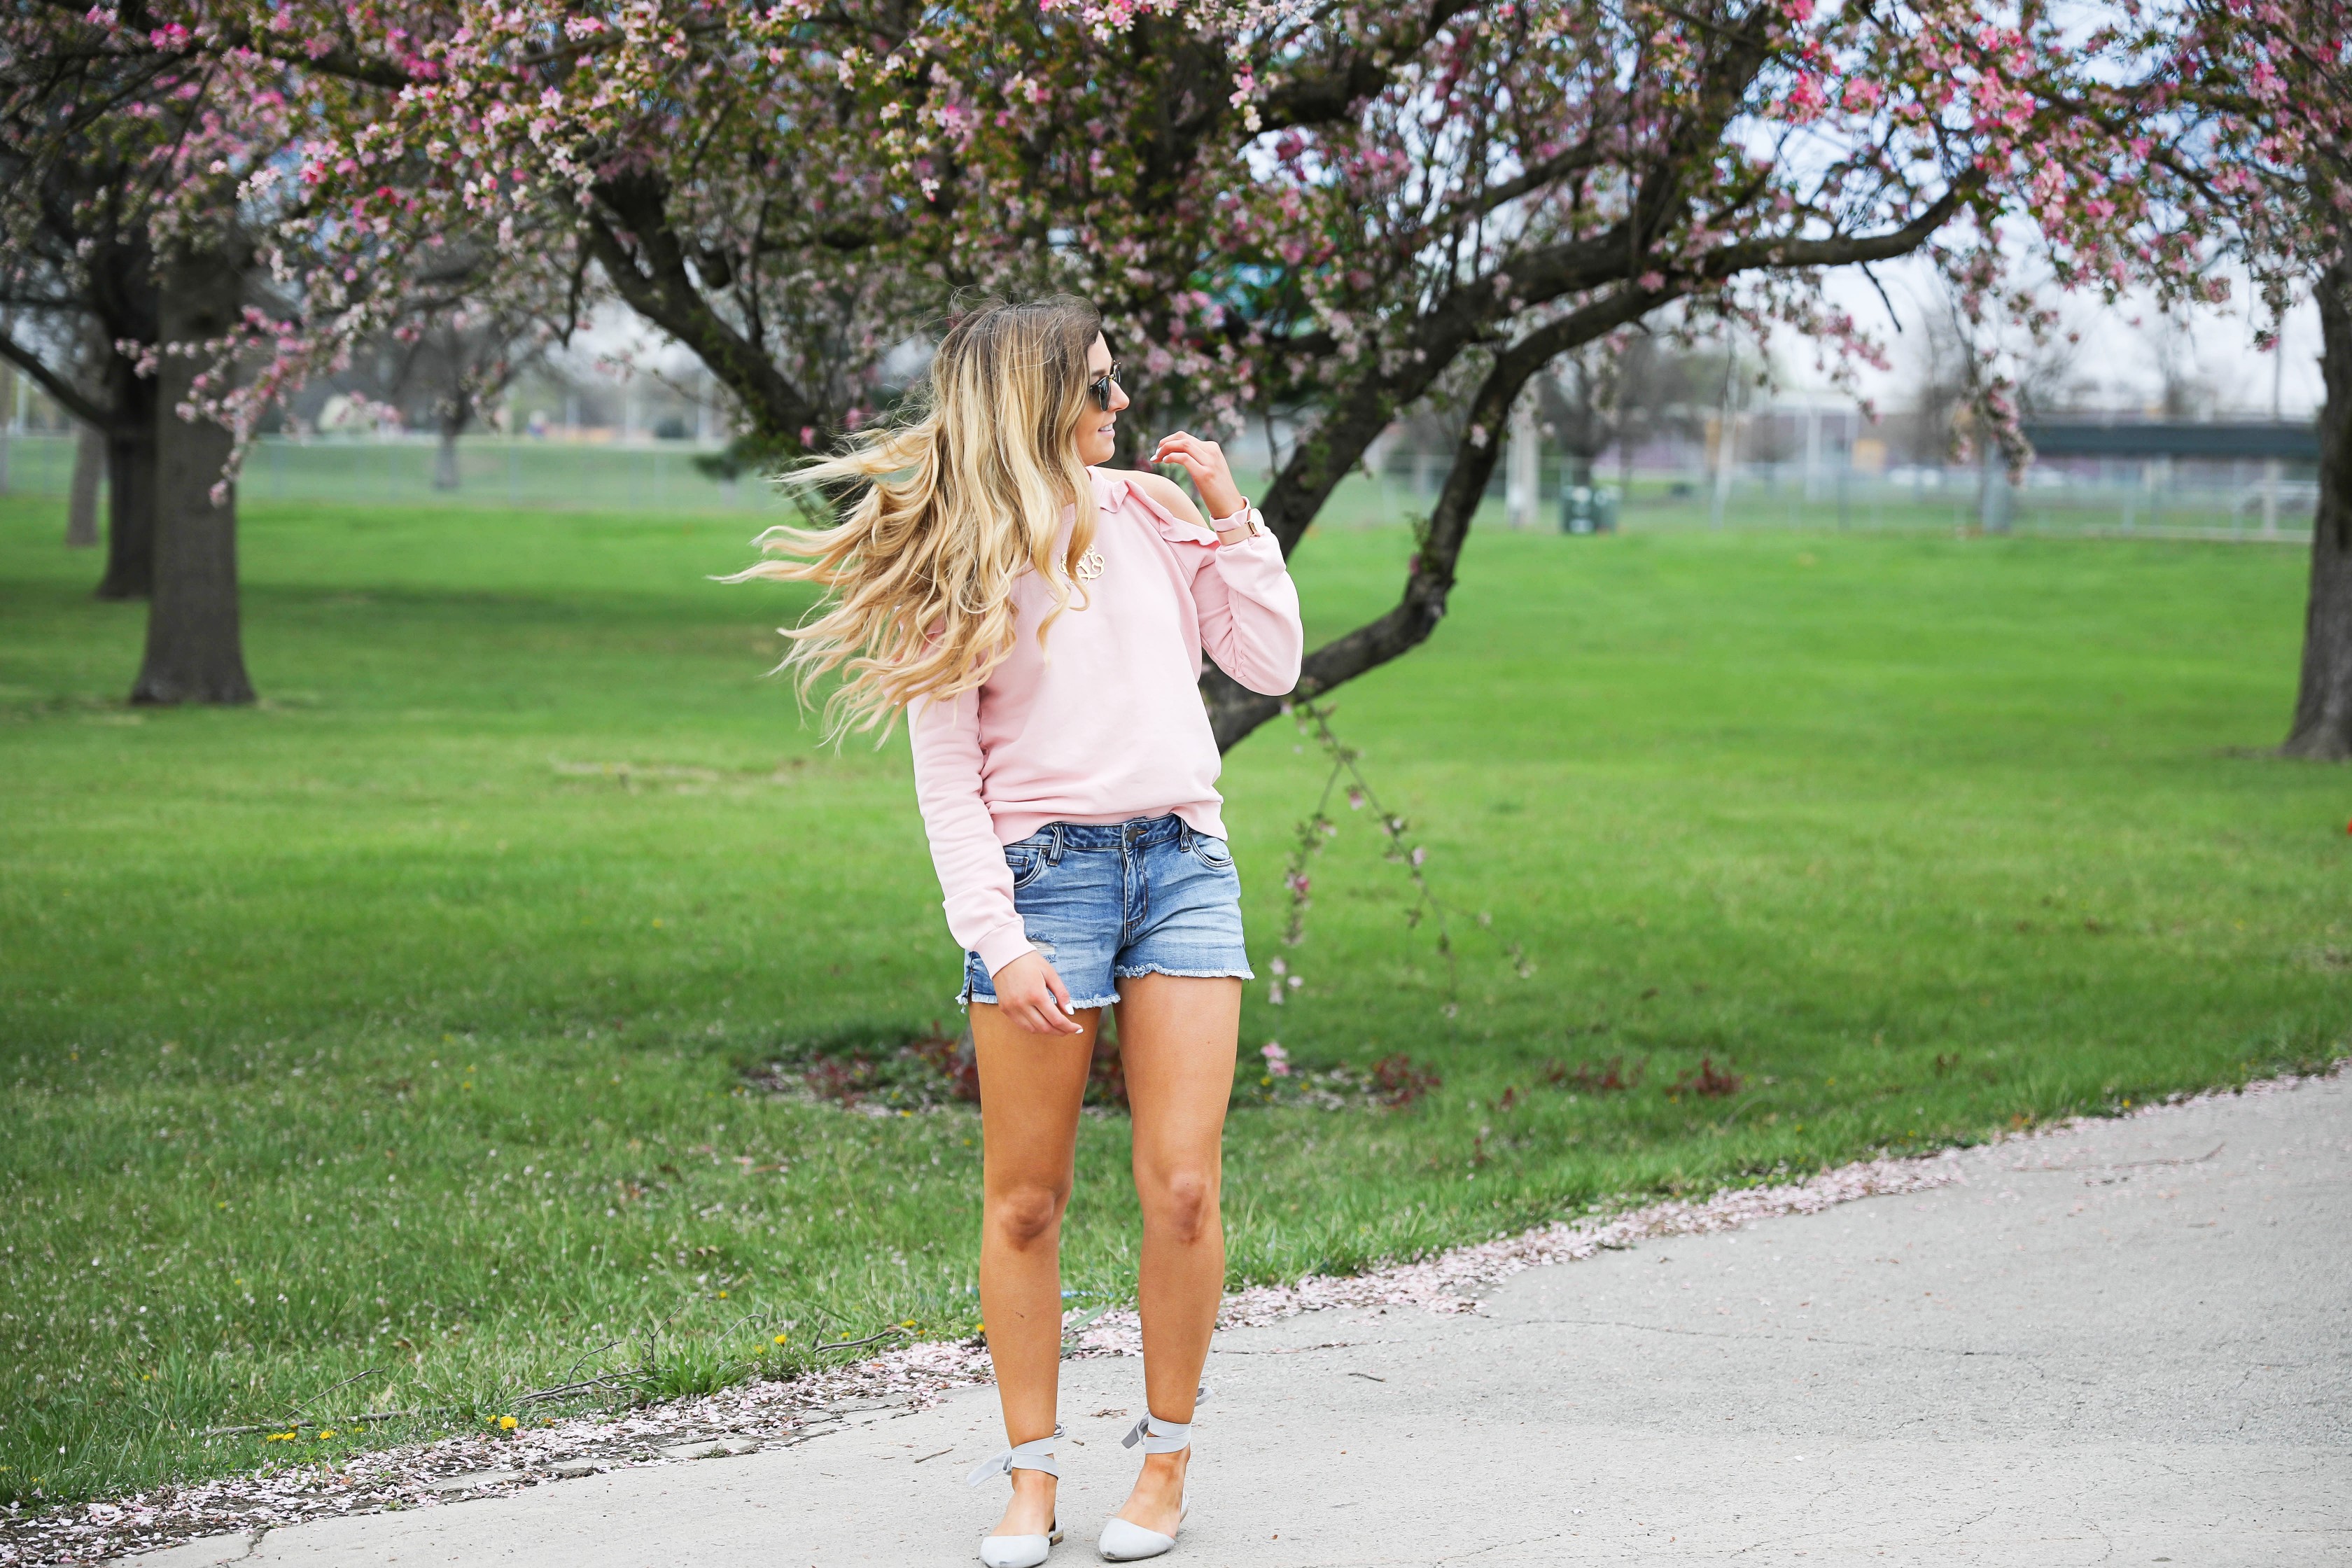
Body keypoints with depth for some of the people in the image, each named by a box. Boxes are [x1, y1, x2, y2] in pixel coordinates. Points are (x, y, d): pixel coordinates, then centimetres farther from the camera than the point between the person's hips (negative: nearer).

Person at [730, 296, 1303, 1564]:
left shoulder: (1151, 510, 12)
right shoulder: (957, 565, 1)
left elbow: (1272, 665, 13)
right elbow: (946, 777, -3)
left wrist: (1231, 516, 6)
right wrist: (998, 938, -13)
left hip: (1183, 863, 3)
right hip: (1044, 872, -3)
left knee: (1182, 1188, -4)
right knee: (1024, 1202, 1)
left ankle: (1167, 1461, 10)